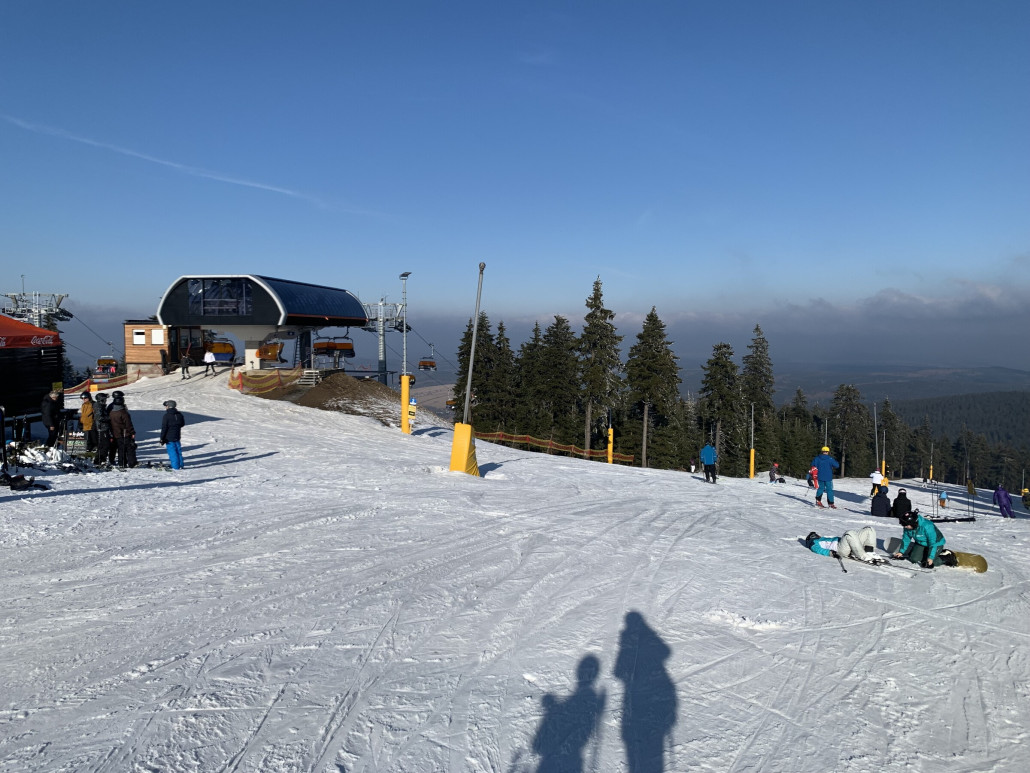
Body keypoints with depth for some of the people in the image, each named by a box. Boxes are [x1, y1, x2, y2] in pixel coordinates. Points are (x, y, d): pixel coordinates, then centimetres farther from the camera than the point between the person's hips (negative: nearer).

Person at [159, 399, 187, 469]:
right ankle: (180, 465, 18)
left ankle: (176, 466, -1)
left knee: (172, 452, -1)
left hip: (169, 438, -6)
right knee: (178, 451, 14)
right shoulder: (179, 415, 3)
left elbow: (164, 428, -15)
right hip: (177, 437, 6)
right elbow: (182, 424, 17)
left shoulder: (166, 416, -15)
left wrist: (162, 439, -10)